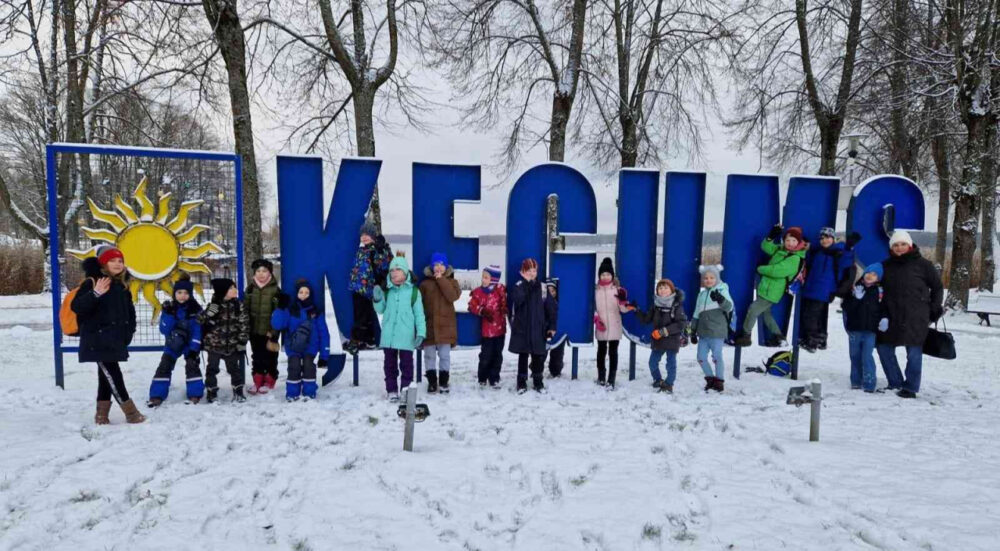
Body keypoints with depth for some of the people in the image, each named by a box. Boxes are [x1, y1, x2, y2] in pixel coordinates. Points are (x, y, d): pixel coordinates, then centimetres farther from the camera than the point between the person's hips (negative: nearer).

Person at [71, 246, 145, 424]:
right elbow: (76, 307, -19)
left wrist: (128, 331, 12)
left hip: (115, 340, 8)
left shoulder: (122, 286, 12)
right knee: (113, 375, -8)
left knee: (107, 376, 13)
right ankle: (131, 413, -3)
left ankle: (102, 414, 23)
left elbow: (129, 312, 21)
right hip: (97, 340, -8)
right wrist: (95, 294, -31)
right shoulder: (92, 282, -10)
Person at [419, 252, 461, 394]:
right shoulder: (425, 283, 6)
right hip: (429, 324, 1)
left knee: (444, 355, 3)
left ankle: (444, 381, 15)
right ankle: (432, 381, 18)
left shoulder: (451, 281, 6)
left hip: (445, 324, -1)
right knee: (429, 355, 7)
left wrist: (441, 279, -12)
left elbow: (453, 296, -15)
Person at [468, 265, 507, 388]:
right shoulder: (478, 292, -2)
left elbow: (505, 305, 5)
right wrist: (482, 311, -16)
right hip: (487, 329, -1)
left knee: (497, 355, 8)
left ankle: (494, 379, 20)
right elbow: (472, 305, -2)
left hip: (499, 328, 1)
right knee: (486, 355, 2)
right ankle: (482, 378, 21)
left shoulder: (501, 290, -2)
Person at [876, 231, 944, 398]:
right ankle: (896, 383, 20)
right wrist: (884, 315, 1)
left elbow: (937, 287, 8)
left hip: (916, 318, -4)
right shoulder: (886, 266, 8)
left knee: (914, 351, -3)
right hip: (892, 316, 4)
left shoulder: (922, 264, -1)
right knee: (884, 347, 6)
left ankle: (910, 388, 8)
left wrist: (934, 310, 4)